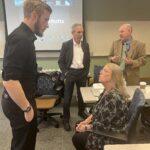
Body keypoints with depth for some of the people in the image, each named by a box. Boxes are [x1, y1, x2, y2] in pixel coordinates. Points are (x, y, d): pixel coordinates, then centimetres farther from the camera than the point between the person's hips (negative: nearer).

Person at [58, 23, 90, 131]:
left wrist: (86, 72, 5)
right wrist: (65, 73, -9)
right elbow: (61, 61, -4)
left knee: (82, 94, 16)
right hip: (70, 73, -3)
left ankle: (81, 112, 40)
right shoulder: (66, 45, -6)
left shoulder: (85, 45, 4)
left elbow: (88, 60, 12)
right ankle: (66, 119, 14)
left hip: (82, 73, 4)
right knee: (67, 97, 2)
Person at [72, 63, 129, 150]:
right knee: (78, 126, 18)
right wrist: (85, 121, 1)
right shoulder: (107, 91, -1)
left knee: (77, 138, 1)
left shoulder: (112, 97, -33)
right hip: (107, 127, 9)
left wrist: (86, 127, -13)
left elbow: (103, 125, -28)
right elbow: (97, 111, 10)